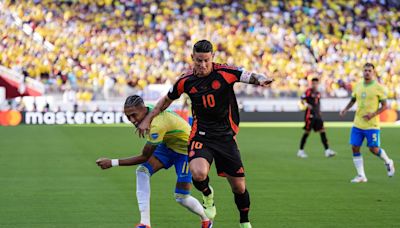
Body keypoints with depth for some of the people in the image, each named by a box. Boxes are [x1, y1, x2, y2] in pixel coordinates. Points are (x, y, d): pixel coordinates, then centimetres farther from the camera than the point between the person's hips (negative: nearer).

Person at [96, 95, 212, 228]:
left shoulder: (157, 124, -37)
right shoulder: (149, 110, -14)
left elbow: (144, 157, -30)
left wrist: (113, 163, -30)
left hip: (186, 150, -8)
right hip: (168, 145, 8)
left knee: (181, 197, -10)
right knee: (142, 170, -16)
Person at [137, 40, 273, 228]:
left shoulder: (224, 73, -11)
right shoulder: (186, 81, -3)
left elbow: (252, 77, -18)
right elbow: (167, 100, 14)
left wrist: (261, 80, -41)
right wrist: (147, 120, 15)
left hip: (226, 135, 0)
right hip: (200, 135, 0)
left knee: (239, 186, 4)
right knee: (198, 173, -29)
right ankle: (208, 195, 8)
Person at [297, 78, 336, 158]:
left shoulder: (318, 93, 16)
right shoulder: (308, 91, -4)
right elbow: (302, 100, -11)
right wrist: (306, 104, -28)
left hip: (317, 115, 6)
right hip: (310, 114, -6)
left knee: (322, 131, -3)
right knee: (307, 132, -2)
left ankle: (327, 150, -6)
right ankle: (300, 151, 9)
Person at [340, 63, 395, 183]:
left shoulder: (378, 87, -8)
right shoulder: (358, 86, 7)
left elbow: (384, 105, -5)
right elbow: (353, 100, 21)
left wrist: (373, 114, -20)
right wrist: (345, 109, 3)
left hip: (372, 125, -5)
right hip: (357, 124, 5)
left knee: (374, 149, -3)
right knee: (355, 148, -2)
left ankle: (388, 162, 28)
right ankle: (361, 176, 6)